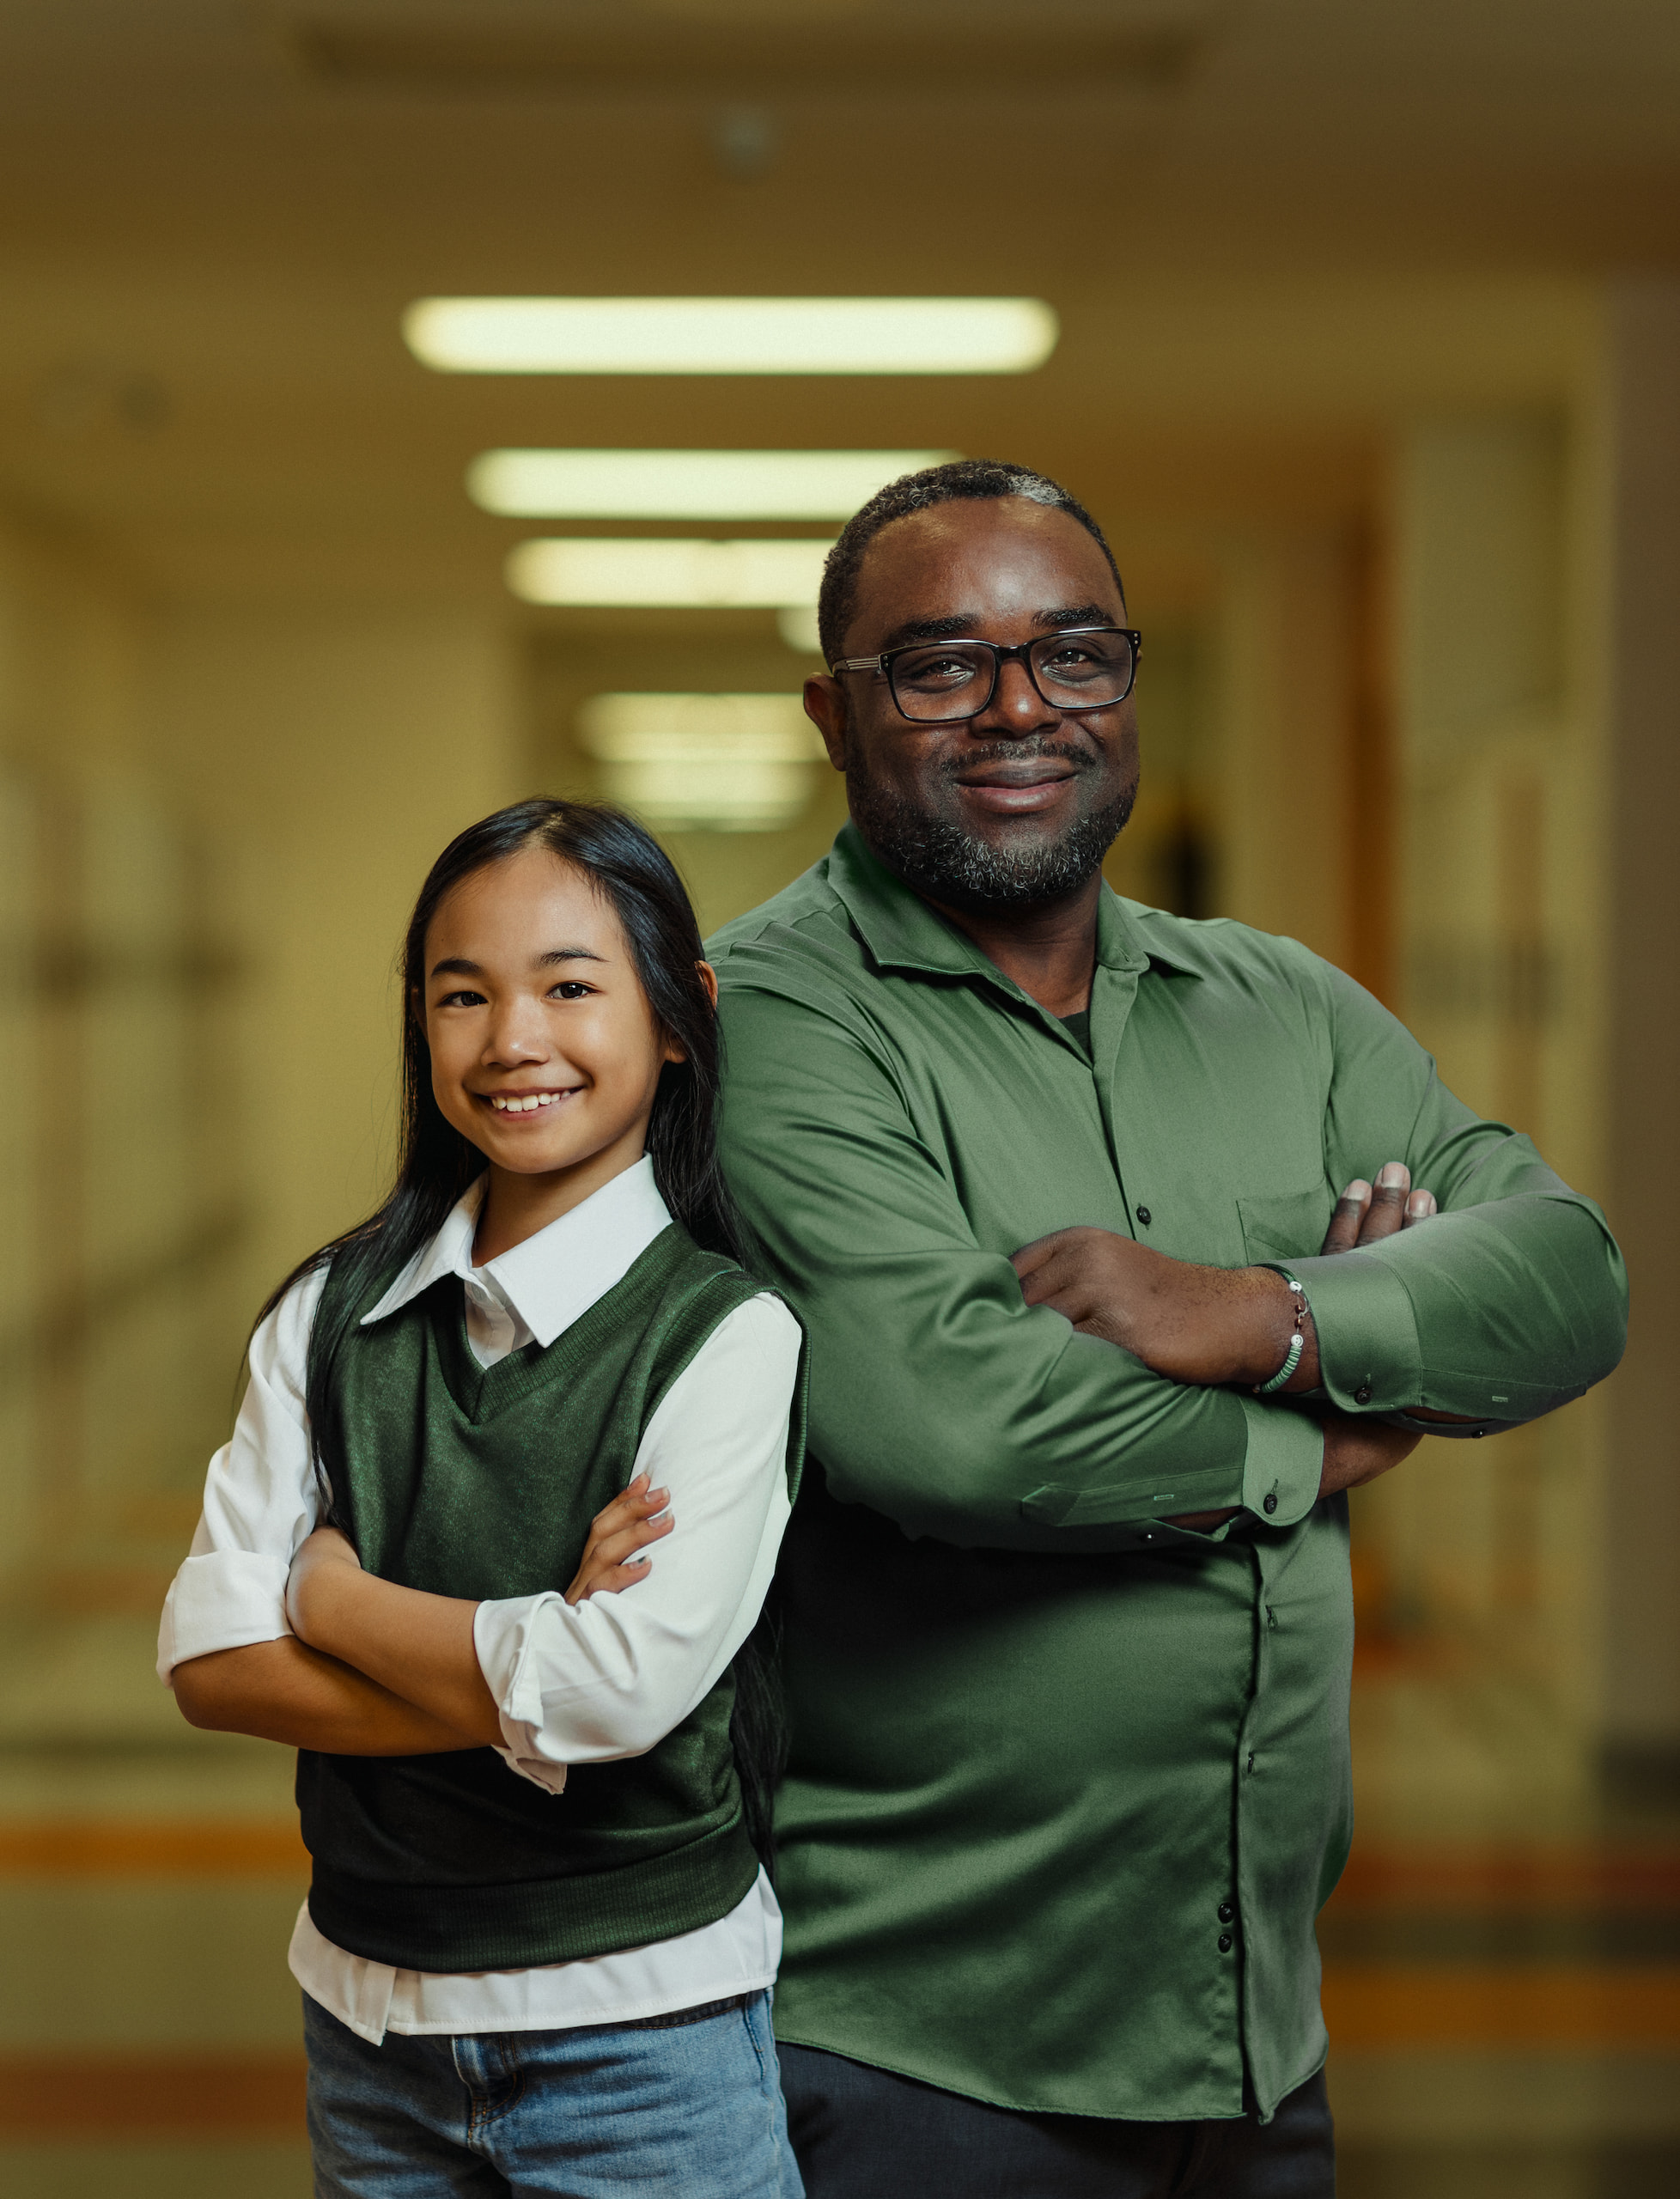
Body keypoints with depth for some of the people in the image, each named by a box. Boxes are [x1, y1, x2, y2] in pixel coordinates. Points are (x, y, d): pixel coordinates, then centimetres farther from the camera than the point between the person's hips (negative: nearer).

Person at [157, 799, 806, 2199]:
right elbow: (209, 1660, -6)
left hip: (641, 2033, -4)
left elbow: (622, 1688, -22)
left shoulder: (726, 1335, -13)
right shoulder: (330, 1315, 2)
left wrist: (333, 1593, -10)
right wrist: (512, 1690, -18)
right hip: (367, 2019, 4)